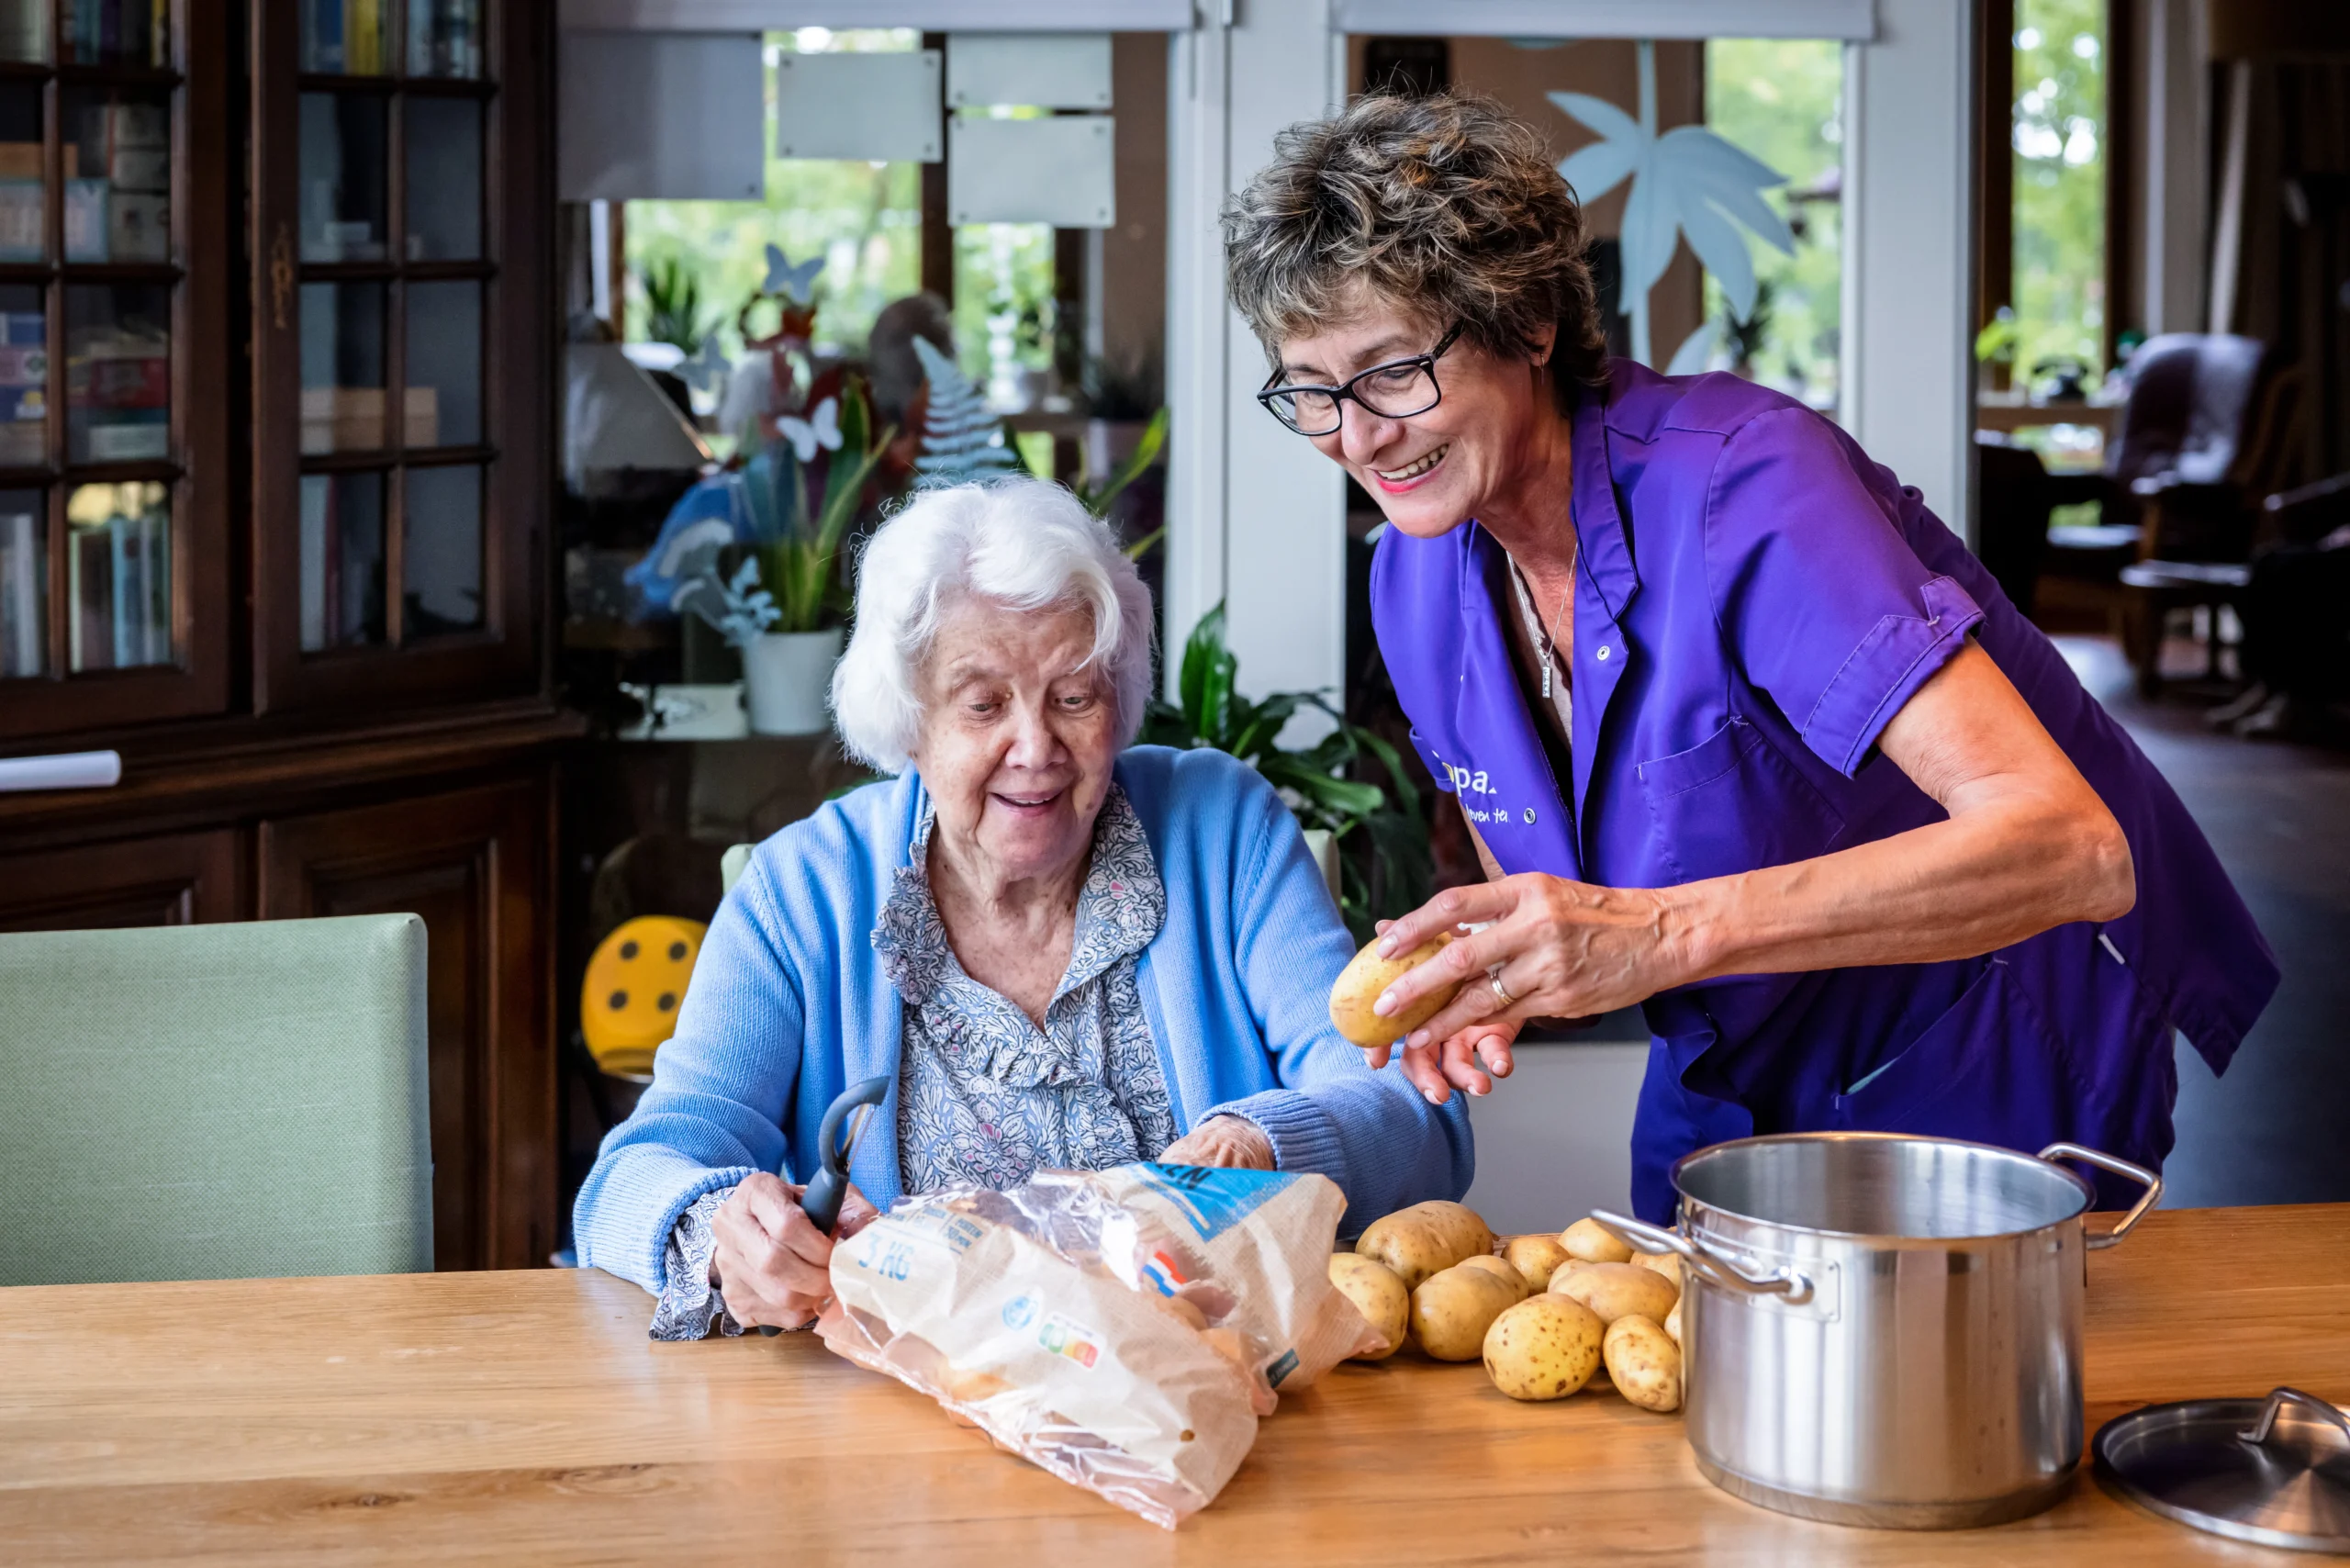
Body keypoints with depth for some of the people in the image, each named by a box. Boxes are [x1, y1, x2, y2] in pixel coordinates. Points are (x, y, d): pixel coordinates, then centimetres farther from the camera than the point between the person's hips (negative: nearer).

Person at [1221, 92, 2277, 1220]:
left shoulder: (1740, 486, -31)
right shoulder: (1413, 575, -9)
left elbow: (2070, 846, -40)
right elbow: (1523, 863, 4)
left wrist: (1666, 933, -50)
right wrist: (1486, 974, -21)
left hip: (1989, 1062, -6)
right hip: (1730, 1074, 6)